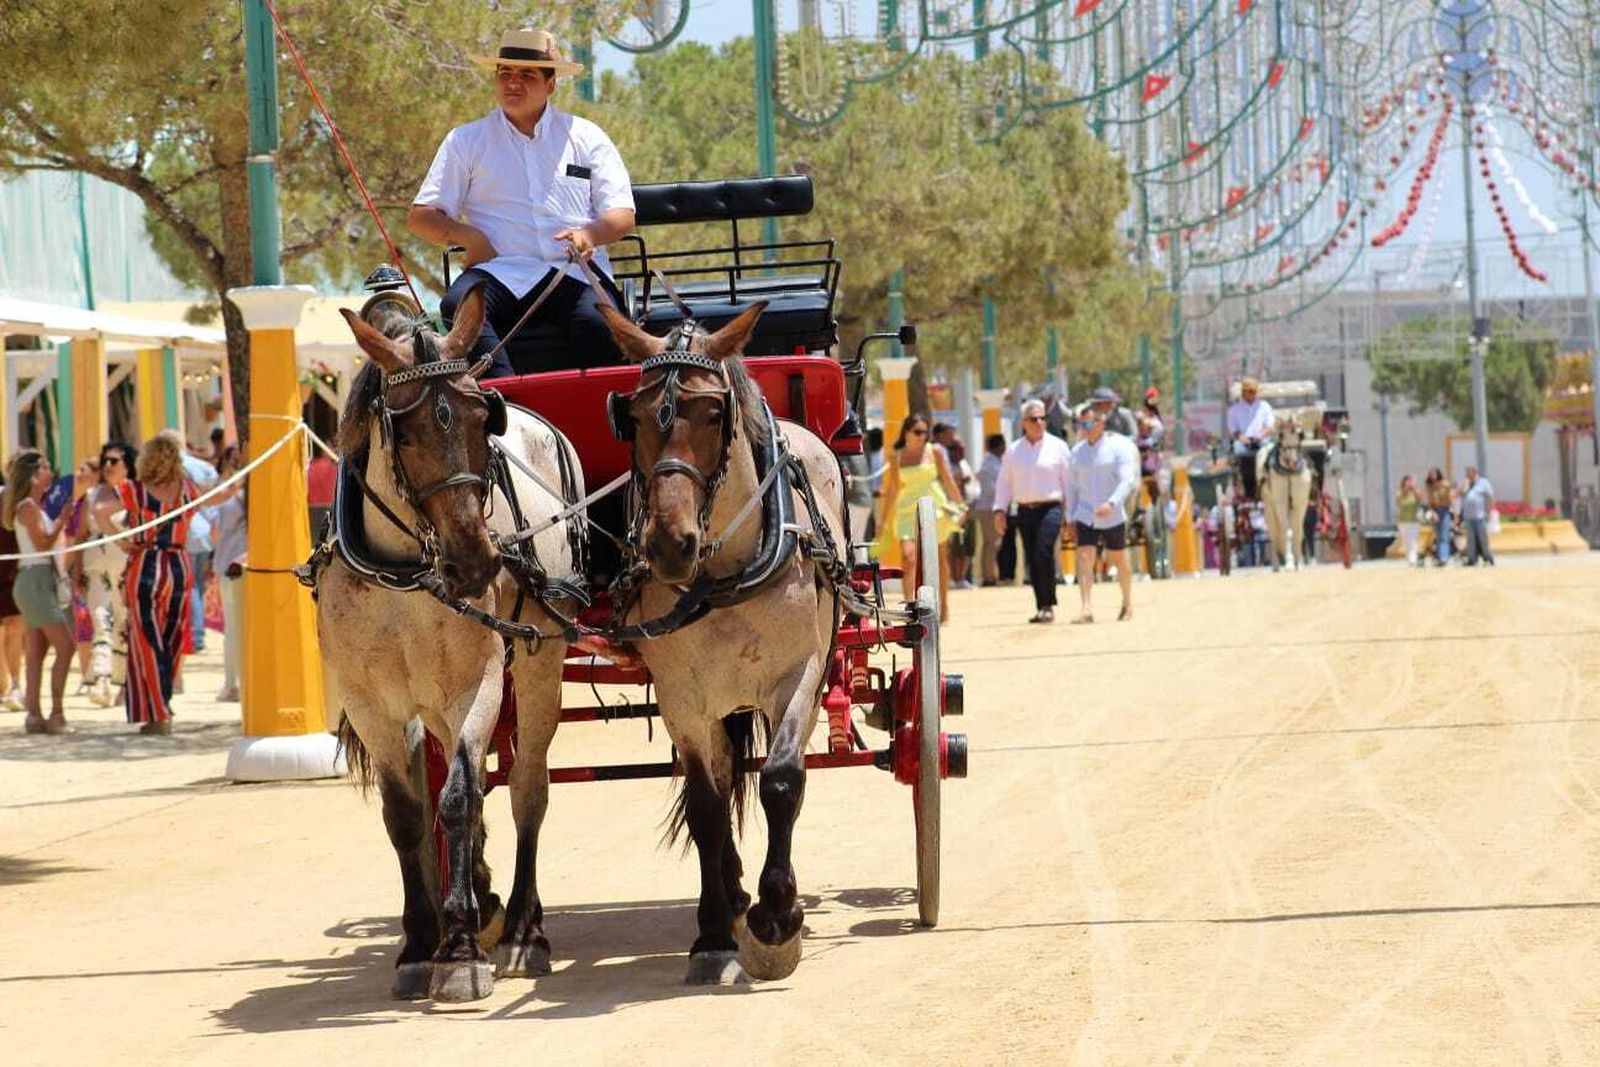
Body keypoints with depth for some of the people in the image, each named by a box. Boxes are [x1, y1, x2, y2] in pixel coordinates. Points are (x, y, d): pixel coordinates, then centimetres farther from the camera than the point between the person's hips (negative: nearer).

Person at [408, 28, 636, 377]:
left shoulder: (586, 137, 18)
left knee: (598, 321, -35)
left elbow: (623, 216, 13)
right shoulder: (467, 141, 19)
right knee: (459, 305, -34)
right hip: (502, 269, 0)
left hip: (575, 269, 0)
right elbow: (420, 216, 15)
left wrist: (590, 233, -11)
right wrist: (467, 235, -6)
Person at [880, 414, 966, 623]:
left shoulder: (934, 451, 4)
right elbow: (892, 488, 10)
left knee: (939, 558, 7)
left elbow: (948, 480, 9)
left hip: (935, 507, 0)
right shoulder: (896, 456, 6)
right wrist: (885, 519, 10)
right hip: (907, 510, 0)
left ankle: (943, 606, 20)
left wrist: (959, 504, 7)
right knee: (908, 556, -17)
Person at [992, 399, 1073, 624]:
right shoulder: (1014, 450, 12)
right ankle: (1040, 608, 11)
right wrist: (1000, 510, 6)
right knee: (1032, 561, 3)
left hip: (1050, 507, -4)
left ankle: (1048, 605, -15)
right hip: (1025, 510, 4)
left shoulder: (1057, 447, 4)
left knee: (1044, 552, -21)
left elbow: (1069, 480, 4)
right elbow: (1004, 482, 15)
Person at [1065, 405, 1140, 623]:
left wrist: (1112, 503, -32)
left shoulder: (1118, 447, -8)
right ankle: (1087, 609, -21)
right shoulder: (1078, 450, 8)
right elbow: (1071, 485, 14)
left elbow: (1127, 480, -17)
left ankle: (1127, 603, 30)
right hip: (1086, 516, 3)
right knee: (1084, 559, -13)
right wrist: (1071, 517, 10)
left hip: (1113, 516, -3)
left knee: (1119, 561, 10)